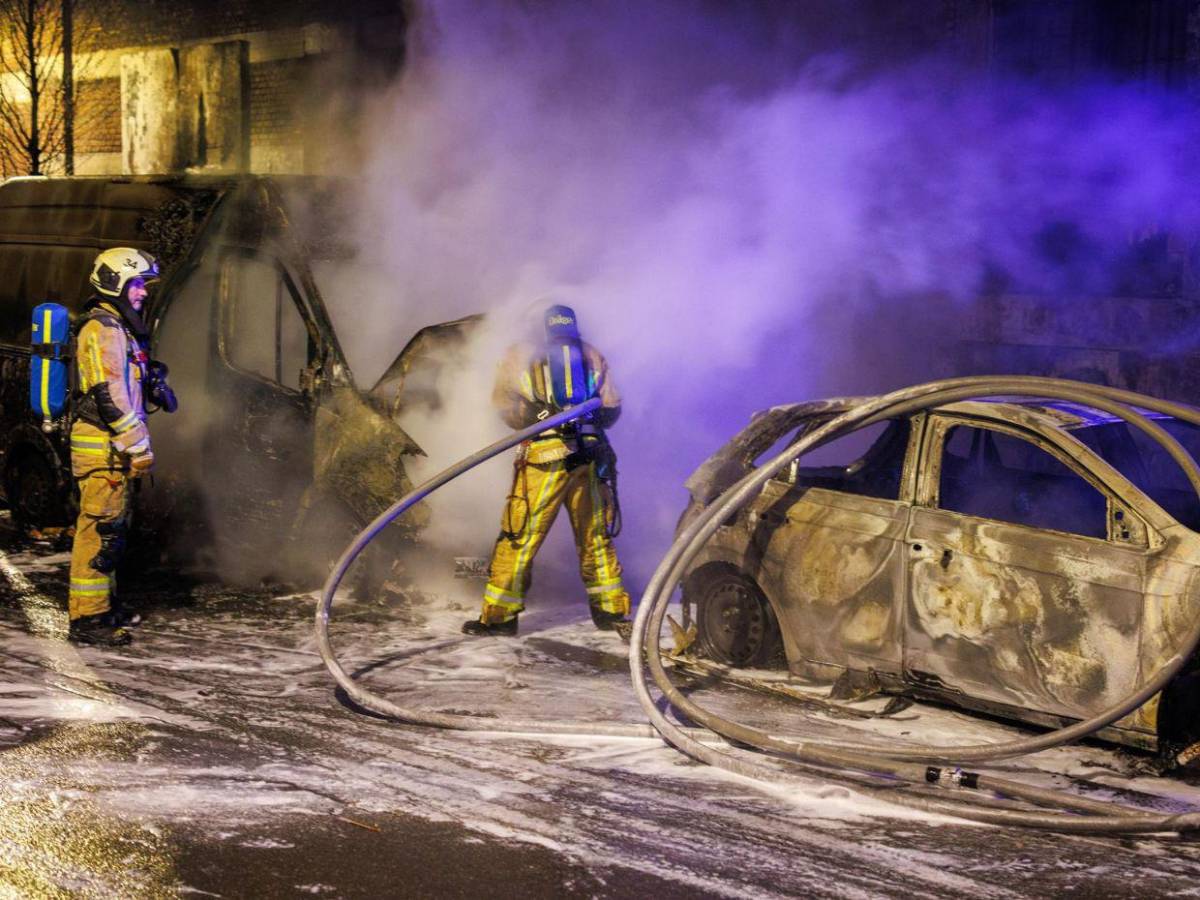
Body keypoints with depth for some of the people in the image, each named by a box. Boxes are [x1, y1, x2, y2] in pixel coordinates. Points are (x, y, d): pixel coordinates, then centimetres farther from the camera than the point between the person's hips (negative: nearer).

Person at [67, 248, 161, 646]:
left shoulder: (117, 327, 20)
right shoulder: (103, 329, -14)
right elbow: (108, 394, -21)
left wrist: (135, 442, 27)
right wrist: (138, 445, -20)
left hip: (110, 446, 11)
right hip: (102, 444, -11)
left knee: (110, 526, 17)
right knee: (100, 526, -10)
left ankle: (102, 604, 26)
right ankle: (87, 617, -9)